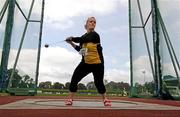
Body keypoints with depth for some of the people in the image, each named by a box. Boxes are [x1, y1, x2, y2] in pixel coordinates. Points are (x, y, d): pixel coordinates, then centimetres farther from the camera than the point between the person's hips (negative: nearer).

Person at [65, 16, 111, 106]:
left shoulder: (95, 35, -12)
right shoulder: (84, 36, 10)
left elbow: (82, 39, -26)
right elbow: (81, 50, 18)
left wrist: (71, 38, -12)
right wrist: (71, 43, 9)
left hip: (97, 64, -6)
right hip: (85, 63, 6)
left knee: (98, 83, -1)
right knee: (74, 79, -3)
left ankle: (105, 99, 24)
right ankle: (70, 99, 9)